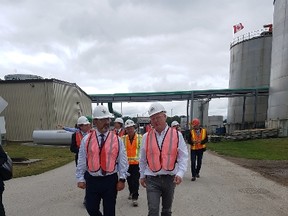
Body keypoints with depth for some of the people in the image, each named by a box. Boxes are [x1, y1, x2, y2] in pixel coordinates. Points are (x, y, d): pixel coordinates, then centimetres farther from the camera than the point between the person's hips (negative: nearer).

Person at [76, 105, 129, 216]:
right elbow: (81, 161, 3)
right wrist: (80, 178, 2)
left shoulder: (117, 140, -3)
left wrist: (122, 179, -5)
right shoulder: (86, 139, -1)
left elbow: (123, 161, -2)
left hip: (110, 180, -1)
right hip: (92, 180, 1)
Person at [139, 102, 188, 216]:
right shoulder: (146, 136, 0)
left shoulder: (177, 135, -4)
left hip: (170, 178, 0)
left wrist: (180, 173, -15)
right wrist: (142, 175, 13)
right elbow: (142, 159, 9)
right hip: (152, 179, 0)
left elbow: (183, 157, -4)